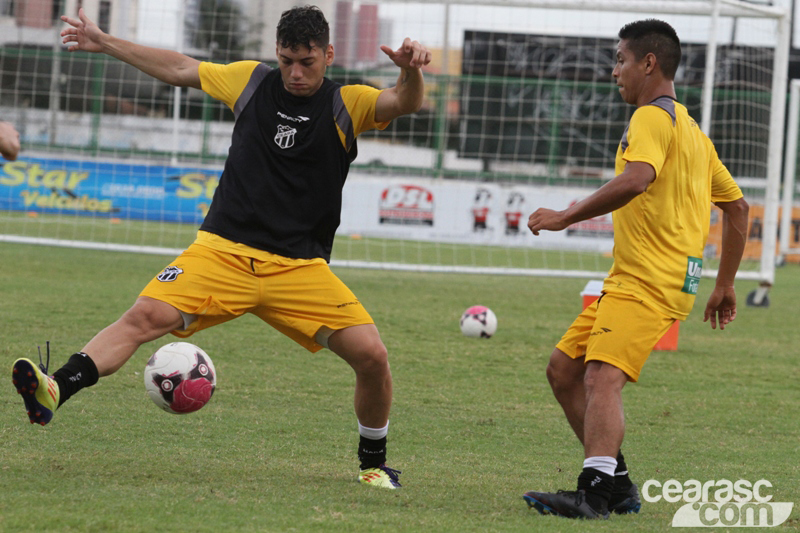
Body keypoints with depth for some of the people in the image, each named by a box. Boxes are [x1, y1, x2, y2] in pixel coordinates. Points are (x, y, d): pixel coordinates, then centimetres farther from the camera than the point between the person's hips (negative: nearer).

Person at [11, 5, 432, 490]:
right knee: (146, 315, -23)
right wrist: (105, 44, 23)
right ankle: (56, 391, -35)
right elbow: (180, 69, 20)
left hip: (301, 268, -1)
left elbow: (405, 104, -16)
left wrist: (411, 72, -39)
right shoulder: (252, 81, 8)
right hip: (224, 250, 1)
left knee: (372, 355, -13)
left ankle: (373, 464, 11)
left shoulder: (349, 104, 2)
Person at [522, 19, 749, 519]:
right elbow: (737, 206, 26)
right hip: (628, 279, 10)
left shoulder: (654, 116, -8)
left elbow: (636, 180, -28)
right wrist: (725, 285, 27)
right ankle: (618, 484, 11)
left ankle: (594, 493, -37)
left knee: (603, 379, -24)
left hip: (648, 284, -10)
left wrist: (567, 216, -21)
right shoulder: (691, 129, 23)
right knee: (564, 370, 11)